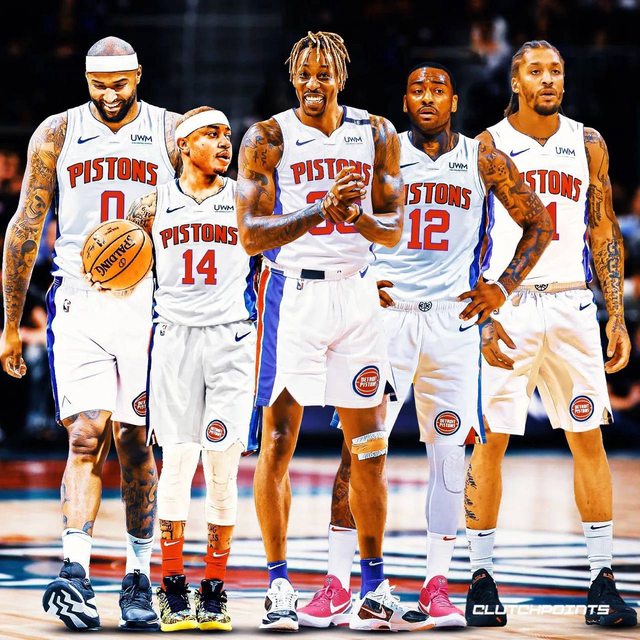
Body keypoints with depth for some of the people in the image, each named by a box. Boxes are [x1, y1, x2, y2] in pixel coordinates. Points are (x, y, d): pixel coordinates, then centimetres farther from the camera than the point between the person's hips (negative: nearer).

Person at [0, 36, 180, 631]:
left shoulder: (171, 134, 5)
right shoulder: (56, 135, 6)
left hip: (149, 305, 0)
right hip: (78, 302, 0)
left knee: (135, 441, 3)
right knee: (87, 435, -12)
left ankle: (138, 576, 11)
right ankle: (74, 571, -18)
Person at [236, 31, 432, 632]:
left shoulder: (375, 133, 7)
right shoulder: (268, 138, -3)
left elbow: (393, 229, 8)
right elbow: (250, 234, -11)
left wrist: (360, 216, -14)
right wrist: (321, 211, -23)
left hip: (355, 292, 3)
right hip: (291, 292, -3)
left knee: (368, 447, 4)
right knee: (278, 442, -2)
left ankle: (373, 593, 11)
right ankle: (279, 586, 6)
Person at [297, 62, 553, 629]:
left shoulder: (483, 160, 5)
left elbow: (539, 223, 11)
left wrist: (503, 288, 2)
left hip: (452, 318, 1)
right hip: (385, 312, -1)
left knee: (449, 451, 0)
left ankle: (437, 586, 9)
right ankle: (338, 582, -1)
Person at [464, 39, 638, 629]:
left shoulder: (587, 143, 9)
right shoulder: (488, 145, 1)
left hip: (571, 306, 3)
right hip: (505, 304, -2)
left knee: (589, 437, 1)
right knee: (492, 439, -2)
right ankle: (482, 579, 6)